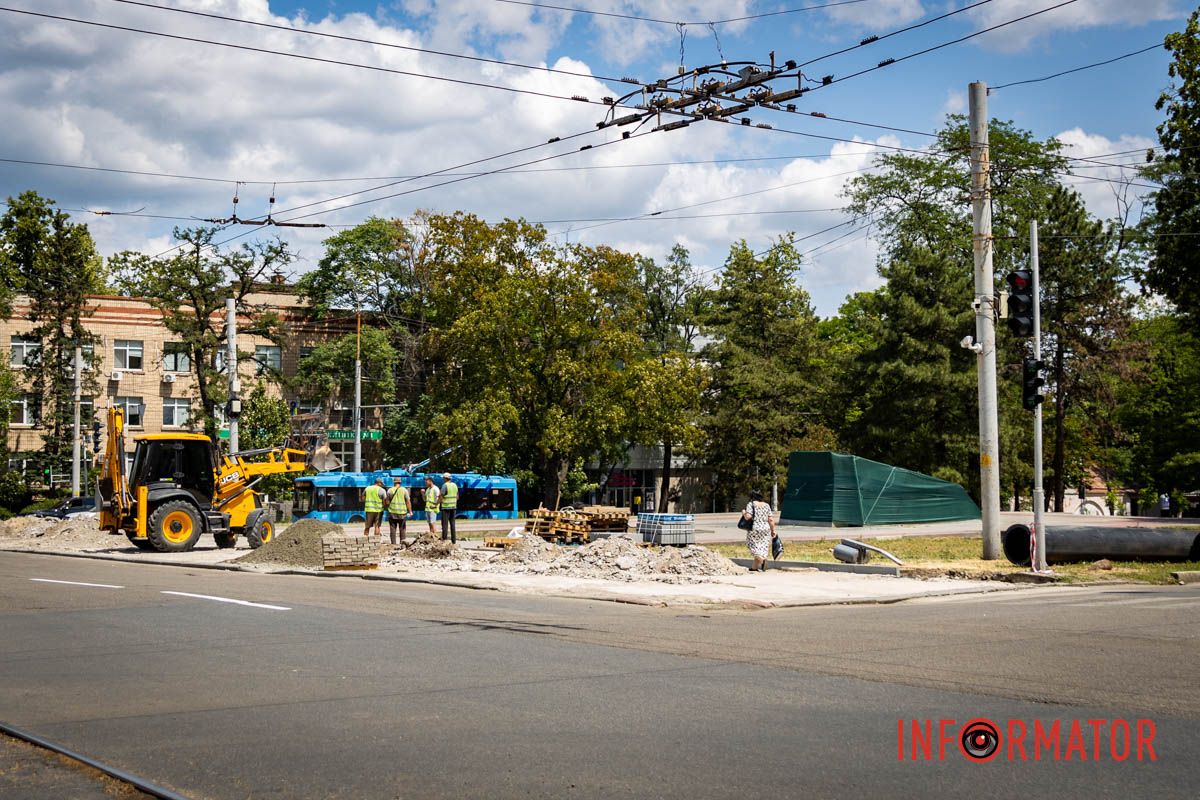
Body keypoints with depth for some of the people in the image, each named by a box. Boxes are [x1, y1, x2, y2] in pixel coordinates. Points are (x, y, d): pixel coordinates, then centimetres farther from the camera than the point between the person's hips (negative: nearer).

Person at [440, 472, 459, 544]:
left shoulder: (445, 485, -11)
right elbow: (457, 497, 15)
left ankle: (444, 539, -8)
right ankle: (454, 540, 8)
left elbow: (441, 497, -14)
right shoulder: (455, 485, 10)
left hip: (446, 507, -6)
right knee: (452, 523, 10)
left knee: (445, 524, -5)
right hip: (453, 507, 6)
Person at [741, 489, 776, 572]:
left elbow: (748, 516, -17)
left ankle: (762, 560, -26)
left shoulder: (751, 504, -4)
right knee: (763, 548, 11)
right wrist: (773, 530, 9)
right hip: (766, 529, 4)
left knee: (755, 548, 1)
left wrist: (743, 513, 3)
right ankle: (754, 567, 14)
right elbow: (771, 519, 4)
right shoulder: (767, 505, 8)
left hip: (754, 529, -4)